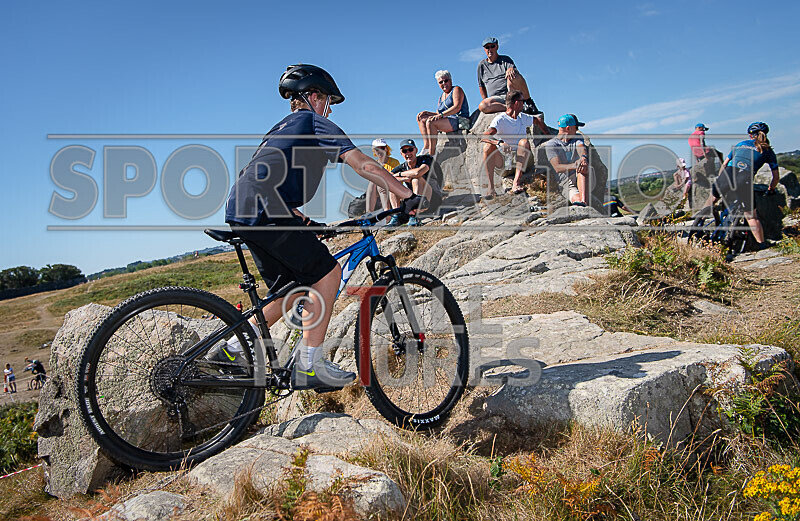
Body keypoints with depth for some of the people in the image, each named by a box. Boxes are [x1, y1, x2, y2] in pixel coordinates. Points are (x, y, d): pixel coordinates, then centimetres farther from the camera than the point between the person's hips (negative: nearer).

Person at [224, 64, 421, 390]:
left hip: (242, 212, 10)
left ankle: (231, 349, 17)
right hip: (264, 210, -9)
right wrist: (407, 196, -2)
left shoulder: (281, 128, 33)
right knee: (328, 272, -6)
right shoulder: (314, 122, 6)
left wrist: (305, 222, 34)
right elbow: (364, 165, -4)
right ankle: (308, 365, -6)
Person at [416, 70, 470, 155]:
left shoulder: (456, 89, 0)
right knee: (422, 120, 1)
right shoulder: (441, 96, 23)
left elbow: (457, 107, -17)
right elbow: (439, 114, 19)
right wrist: (427, 113, 1)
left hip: (459, 121, -9)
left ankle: (431, 153, -30)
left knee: (430, 122, -27)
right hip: (447, 120, 9)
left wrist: (441, 115, -26)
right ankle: (426, 147, -15)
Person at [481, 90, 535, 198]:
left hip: (519, 159, 3)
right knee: (488, 146, -28)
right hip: (502, 159, -3)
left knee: (524, 142, -25)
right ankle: (491, 187, -36)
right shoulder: (500, 119, -6)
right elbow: (484, 137, -24)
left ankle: (516, 183, -37)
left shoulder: (523, 118, 13)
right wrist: (500, 143, -40)